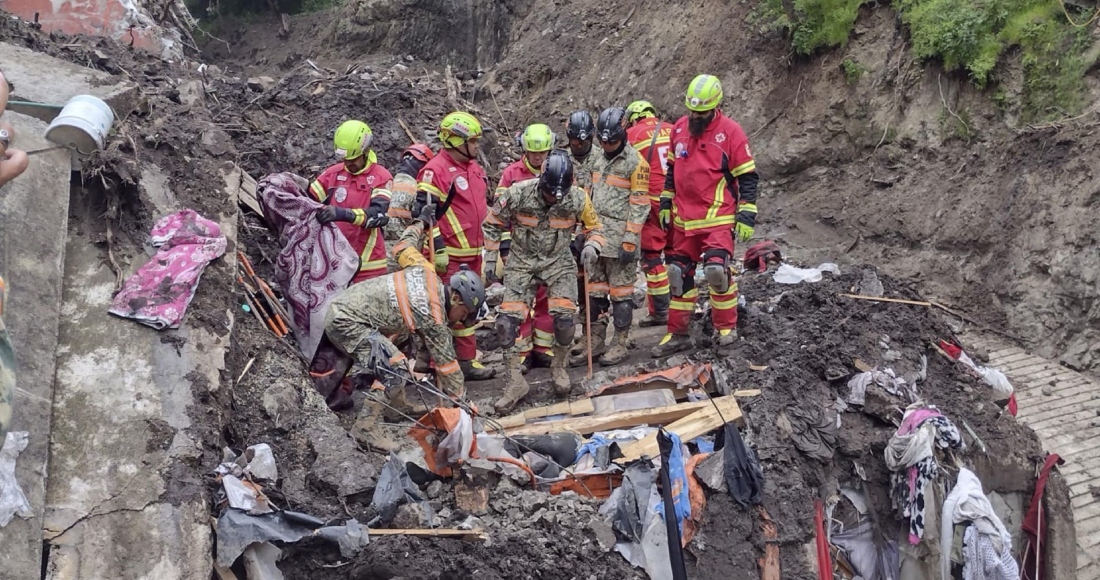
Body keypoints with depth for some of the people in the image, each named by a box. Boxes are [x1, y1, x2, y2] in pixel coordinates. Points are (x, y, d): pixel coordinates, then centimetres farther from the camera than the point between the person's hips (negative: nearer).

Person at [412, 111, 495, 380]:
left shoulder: (474, 168, 15)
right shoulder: (436, 170, -13)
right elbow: (423, 212, -18)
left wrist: (485, 240, 25)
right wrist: (438, 248, -21)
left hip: (473, 251, 9)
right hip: (451, 255, -9)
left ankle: (465, 358, 25)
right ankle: (466, 361, 2)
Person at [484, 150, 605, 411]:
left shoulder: (578, 198, -15)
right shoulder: (518, 194, -19)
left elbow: (594, 227, 2)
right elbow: (493, 224, -2)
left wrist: (591, 246, -20)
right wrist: (490, 259, 0)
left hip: (559, 262, 0)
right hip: (522, 262, 0)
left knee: (565, 317, -18)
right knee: (507, 321, -11)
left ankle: (558, 368, 11)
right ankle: (516, 382, 2)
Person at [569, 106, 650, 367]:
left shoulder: (636, 163, -7)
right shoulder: (599, 160, 15)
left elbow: (639, 206, -11)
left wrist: (630, 242, -16)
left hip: (619, 239, -7)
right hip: (596, 236, 7)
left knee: (620, 292, 0)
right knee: (595, 291, 9)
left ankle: (621, 344, 10)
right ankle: (596, 343, 17)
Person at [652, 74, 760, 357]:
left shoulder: (730, 132, -9)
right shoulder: (679, 128, 7)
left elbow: (748, 177, -7)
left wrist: (746, 216, -11)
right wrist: (665, 204, 17)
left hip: (718, 219, -5)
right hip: (683, 219, 6)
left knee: (717, 269, -15)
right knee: (679, 274, 8)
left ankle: (726, 326, 7)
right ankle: (678, 333, 19)